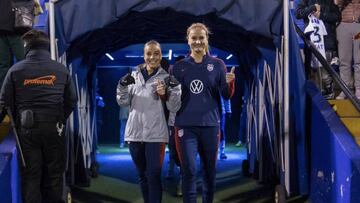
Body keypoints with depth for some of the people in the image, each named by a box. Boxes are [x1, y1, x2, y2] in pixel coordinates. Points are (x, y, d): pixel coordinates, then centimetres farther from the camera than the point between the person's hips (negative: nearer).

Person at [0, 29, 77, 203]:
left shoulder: (16, 70, -1)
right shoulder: (61, 70, 2)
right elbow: (72, 100, 5)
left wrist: (18, 123, 12)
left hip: (26, 130, -1)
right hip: (54, 128, 1)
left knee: (30, 177, 6)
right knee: (54, 175, 11)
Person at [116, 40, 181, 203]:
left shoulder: (167, 78, 1)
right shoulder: (134, 76, 8)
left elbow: (174, 108, -3)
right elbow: (123, 102, 6)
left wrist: (166, 94, -22)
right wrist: (123, 85, -11)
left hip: (155, 134, -3)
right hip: (134, 133, 4)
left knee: (153, 175, -5)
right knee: (142, 175, 14)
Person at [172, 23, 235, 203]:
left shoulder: (218, 64, 4)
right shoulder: (179, 66, 4)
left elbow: (226, 96, 3)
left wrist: (229, 83, -17)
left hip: (210, 125, 1)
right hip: (186, 125, -1)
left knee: (209, 171, 11)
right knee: (189, 171, -6)